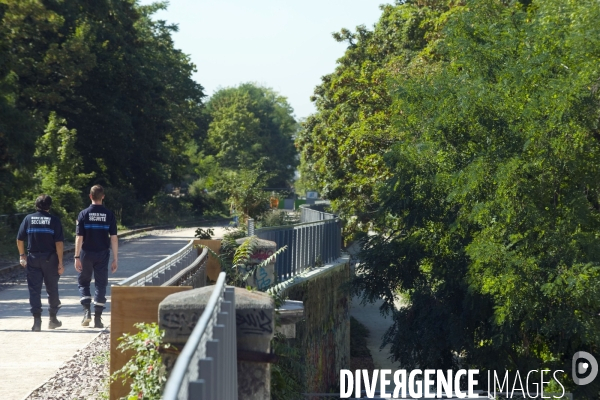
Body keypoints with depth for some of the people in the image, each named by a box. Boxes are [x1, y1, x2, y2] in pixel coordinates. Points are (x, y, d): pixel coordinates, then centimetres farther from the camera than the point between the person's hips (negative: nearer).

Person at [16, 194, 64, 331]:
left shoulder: (28, 219, 2)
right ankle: (53, 319, 22)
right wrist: (60, 262, -7)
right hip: (50, 259, -1)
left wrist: (22, 255, 17)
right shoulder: (54, 220, -5)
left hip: (33, 259, 1)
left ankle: (37, 319, -9)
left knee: (34, 290, 2)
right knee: (52, 289, 13)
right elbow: (59, 243, -10)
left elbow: (20, 240, 3)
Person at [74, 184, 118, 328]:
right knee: (101, 285, 6)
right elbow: (114, 238, -4)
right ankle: (98, 318, 5)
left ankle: (87, 311, -2)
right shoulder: (109, 215, -2)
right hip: (103, 255, 1)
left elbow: (79, 237, -8)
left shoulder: (84, 214, -6)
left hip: (86, 254, -1)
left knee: (83, 283, 15)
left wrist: (77, 257, -4)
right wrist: (115, 259, 1)